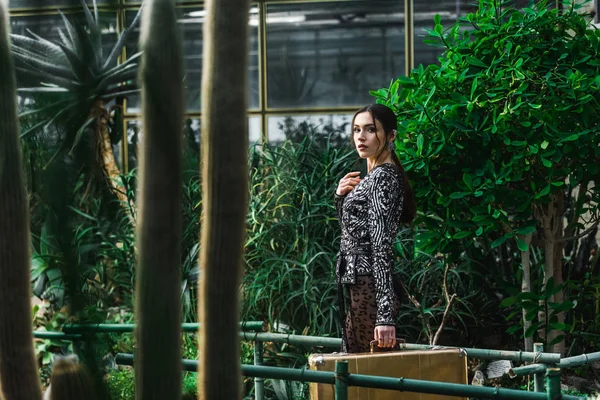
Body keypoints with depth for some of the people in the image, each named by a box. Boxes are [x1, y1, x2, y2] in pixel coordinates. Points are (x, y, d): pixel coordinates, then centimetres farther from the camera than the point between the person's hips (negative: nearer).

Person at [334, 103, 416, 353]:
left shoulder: (382, 177, -13)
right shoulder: (374, 175, 15)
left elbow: (381, 246, -21)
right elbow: (350, 230, 25)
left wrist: (385, 315, -26)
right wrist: (341, 196, 6)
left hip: (370, 288, -10)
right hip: (360, 287, 10)